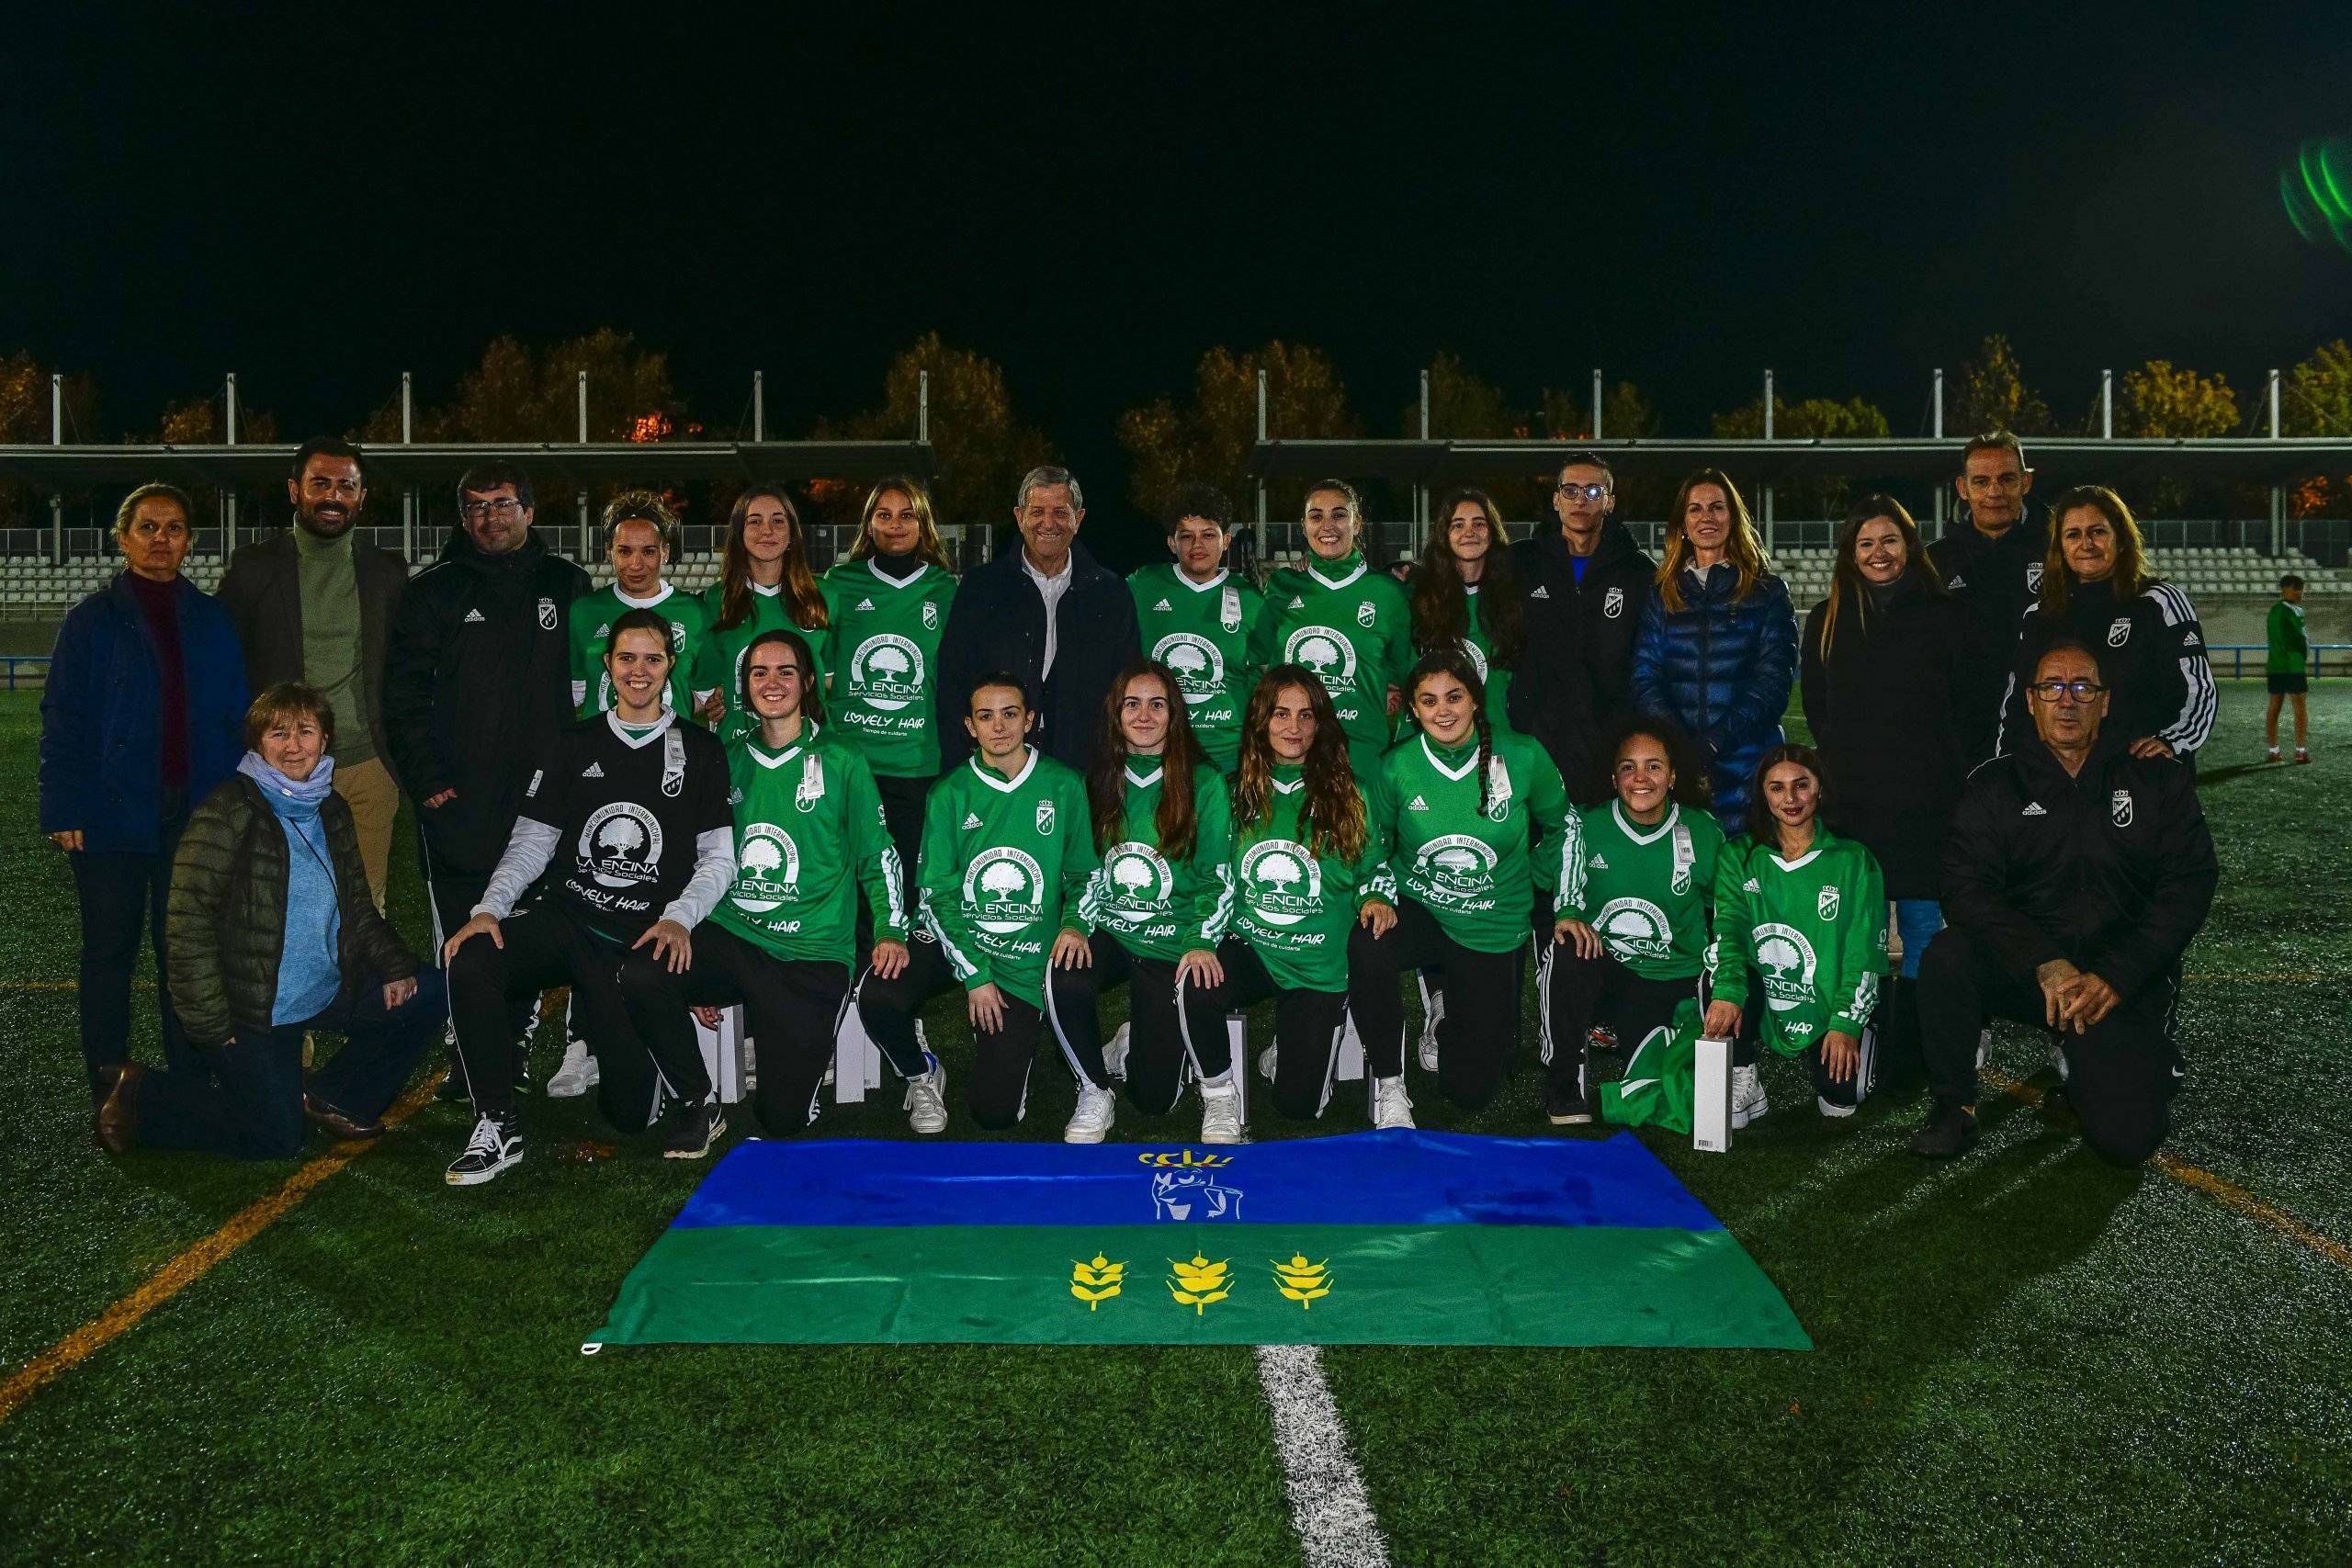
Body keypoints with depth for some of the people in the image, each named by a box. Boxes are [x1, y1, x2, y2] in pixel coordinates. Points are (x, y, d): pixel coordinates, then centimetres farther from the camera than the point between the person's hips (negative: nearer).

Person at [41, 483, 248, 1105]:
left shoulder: (212, 621, 9)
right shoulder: (92, 620, 2)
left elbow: (235, 718, 8)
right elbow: (62, 721, -2)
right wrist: (65, 809, -9)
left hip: (196, 814, 2)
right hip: (113, 814, -2)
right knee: (110, 955, 7)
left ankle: (192, 1084, 16)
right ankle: (110, 1095, 16)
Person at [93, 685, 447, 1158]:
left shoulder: (333, 811, 7)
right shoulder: (226, 814, -15)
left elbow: (358, 906, 15)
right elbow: (190, 923, -17)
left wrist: (395, 965, -2)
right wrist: (212, 1025, -19)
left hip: (329, 992, 7)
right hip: (251, 1008, -7)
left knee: (430, 994, -4)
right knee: (278, 1138, -8)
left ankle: (330, 1098, 11)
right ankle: (140, 1098, 14)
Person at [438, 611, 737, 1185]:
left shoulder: (699, 750, 7)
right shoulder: (573, 745, 13)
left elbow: (720, 856, 3)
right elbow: (530, 842, 10)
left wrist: (679, 918, -14)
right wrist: (490, 907, -7)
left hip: (643, 938, -3)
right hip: (566, 918, 3)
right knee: (470, 963, -29)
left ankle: (697, 1104, 24)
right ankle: (497, 1127, -14)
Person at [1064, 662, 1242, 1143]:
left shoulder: (1205, 784, -2)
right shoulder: (1099, 781, 7)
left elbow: (1219, 879, -3)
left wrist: (1202, 942, -19)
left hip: (1172, 942, -3)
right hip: (1109, 932, 3)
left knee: (1152, 1097, -15)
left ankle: (1220, 1089, 21)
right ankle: (1094, 1092, -5)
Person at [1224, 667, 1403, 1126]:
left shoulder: (1349, 795, 0)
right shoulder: (1236, 791, 2)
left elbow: (1373, 866, 10)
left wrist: (1377, 898, -13)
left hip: (1318, 963, -1)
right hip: (1249, 948, 1)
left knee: (1298, 1104, -9)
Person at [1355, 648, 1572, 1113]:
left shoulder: (1523, 757, -13)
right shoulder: (1397, 767, -11)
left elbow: (1559, 826, 6)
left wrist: (1565, 904, 6)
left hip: (1493, 927, 0)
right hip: (1417, 910, 0)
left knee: (1472, 1089, 2)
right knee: (1366, 950, -38)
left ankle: (1448, 1015, 37)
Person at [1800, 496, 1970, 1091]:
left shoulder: (1944, 617, 7)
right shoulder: (1827, 620, 12)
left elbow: (1965, 708, 6)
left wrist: (1948, 781, -1)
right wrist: (1844, 770, 5)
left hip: (1926, 802, -1)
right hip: (1850, 800, 1)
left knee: (1923, 927, 0)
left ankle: (1908, 1059, 7)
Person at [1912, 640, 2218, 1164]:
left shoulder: (2159, 781, 4)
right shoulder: (1995, 785, 3)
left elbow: (2190, 886, -3)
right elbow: (1966, 888, -8)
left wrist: (2114, 977, -15)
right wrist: (2045, 963, -22)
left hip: (2124, 982, 0)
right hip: (2026, 968, 0)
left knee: (2127, 1138, -18)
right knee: (1947, 955, -32)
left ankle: (2083, 1062, 18)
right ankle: (1955, 1106, -10)